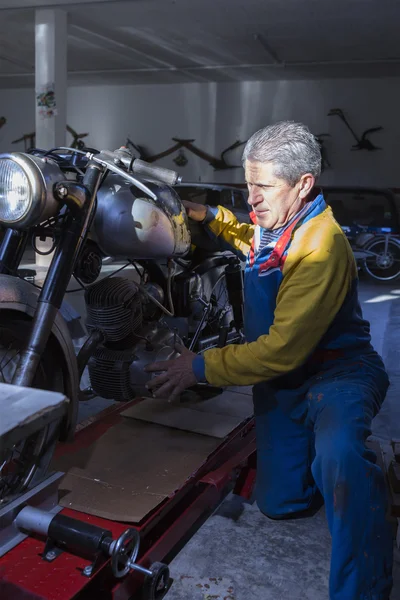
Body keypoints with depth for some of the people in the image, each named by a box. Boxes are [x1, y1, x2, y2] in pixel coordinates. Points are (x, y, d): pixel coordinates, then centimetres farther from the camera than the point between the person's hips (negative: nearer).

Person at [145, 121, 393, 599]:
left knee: (339, 456, -41)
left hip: (333, 369, -8)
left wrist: (200, 367, -23)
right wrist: (212, 217, 12)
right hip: (279, 379, 8)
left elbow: (281, 350, -28)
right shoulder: (272, 222, 2)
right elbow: (252, 240, 30)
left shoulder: (321, 247, -26)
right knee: (279, 502, 10)